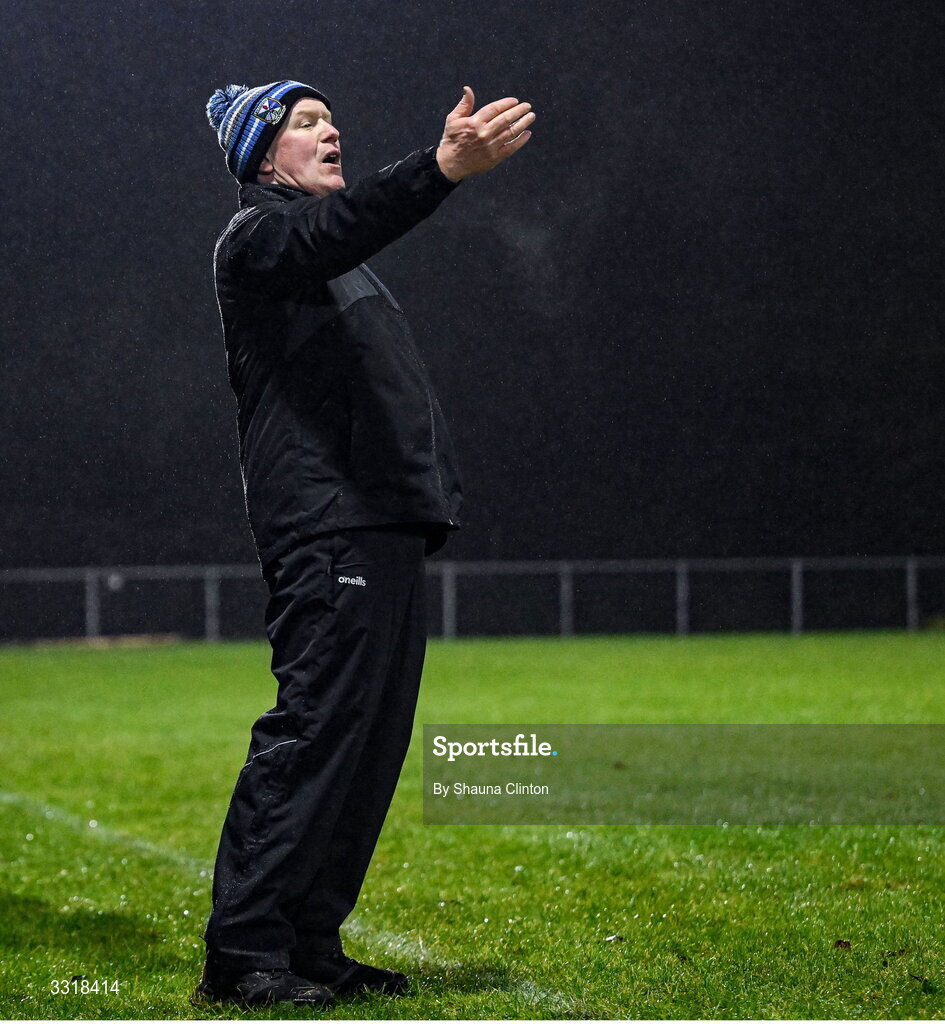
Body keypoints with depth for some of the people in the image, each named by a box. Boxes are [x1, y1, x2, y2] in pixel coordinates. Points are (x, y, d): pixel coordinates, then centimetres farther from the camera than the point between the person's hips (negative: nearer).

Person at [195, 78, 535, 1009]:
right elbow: (334, 229, -23)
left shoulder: (336, 260, 30)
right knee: (315, 725, -16)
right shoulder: (257, 234, -2)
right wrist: (442, 168, -38)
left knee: (369, 740, 7)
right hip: (325, 526, -10)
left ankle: (309, 947, 11)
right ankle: (240, 953, -16)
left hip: (383, 526, 10)